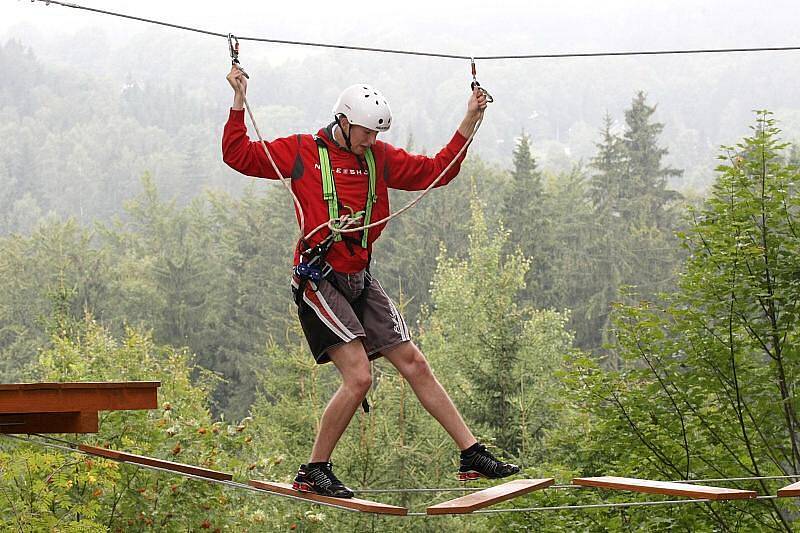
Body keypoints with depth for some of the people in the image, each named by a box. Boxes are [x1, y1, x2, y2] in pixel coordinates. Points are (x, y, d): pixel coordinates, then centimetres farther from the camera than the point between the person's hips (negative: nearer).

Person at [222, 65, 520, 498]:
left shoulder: (380, 158, 11)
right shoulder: (302, 152, -1)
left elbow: (434, 171, 13)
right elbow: (239, 155, 0)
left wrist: (470, 121, 6)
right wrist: (239, 103, -9)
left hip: (360, 280, 6)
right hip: (318, 280, -6)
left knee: (413, 363, 6)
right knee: (358, 377, -17)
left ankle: (473, 455, 11)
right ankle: (313, 471, -3)